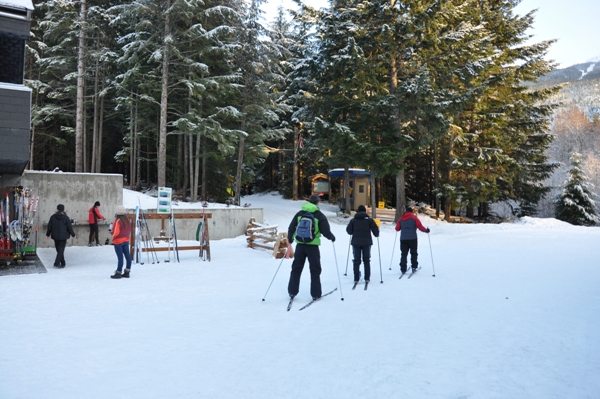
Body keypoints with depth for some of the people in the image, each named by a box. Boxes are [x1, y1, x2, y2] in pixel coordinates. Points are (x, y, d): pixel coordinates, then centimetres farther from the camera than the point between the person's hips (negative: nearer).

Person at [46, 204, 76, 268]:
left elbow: (49, 226, 7)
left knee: (58, 249, 14)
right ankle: (57, 263, -10)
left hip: (55, 236, 4)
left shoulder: (53, 217, 1)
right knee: (61, 249, -1)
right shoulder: (66, 218, -9)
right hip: (63, 236, -4)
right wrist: (73, 234, 6)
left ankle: (63, 263, 22)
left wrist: (48, 234, 19)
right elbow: (69, 227, -6)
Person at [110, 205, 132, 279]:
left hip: (118, 241, -7)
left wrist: (111, 232, 0)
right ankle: (127, 272, 14)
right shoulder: (127, 220, 2)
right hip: (126, 240, 7)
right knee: (127, 256, 7)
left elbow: (115, 233, -19)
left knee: (120, 257, -3)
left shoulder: (118, 221, -19)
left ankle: (118, 273, 3)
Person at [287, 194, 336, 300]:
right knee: (315, 270, 9)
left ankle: (292, 292, 16)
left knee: (296, 268, 14)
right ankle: (315, 294, 11)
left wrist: (290, 239, 22)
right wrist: (332, 237, 13)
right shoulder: (319, 215, -5)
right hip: (313, 245, -3)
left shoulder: (300, 213, 5)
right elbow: (326, 231, -7)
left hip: (300, 244, 3)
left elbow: (291, 228, 7)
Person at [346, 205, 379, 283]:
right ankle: (367, 278, 7)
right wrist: (376, 235, 20)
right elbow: (375, 229, -1)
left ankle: (356, 278, 3)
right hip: (366, 242, 0)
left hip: (356, 242, 1)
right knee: (366, 260, 9)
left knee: (356, 261, 5)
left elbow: (349, 231, 4)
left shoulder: (353, 220, 4)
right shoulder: (369, 219, 2)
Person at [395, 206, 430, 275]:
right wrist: (426, 230, 8)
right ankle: (414, 267, 8)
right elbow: (420, 226, -8)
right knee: (413, 253, 12)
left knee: (404, 254, 6)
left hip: (403, 239, 2)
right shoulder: (414, 217, 0)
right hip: (412, 238, -2)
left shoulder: (401, 218, 8)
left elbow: (397, 229, 9)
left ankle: (403, 269, 1)